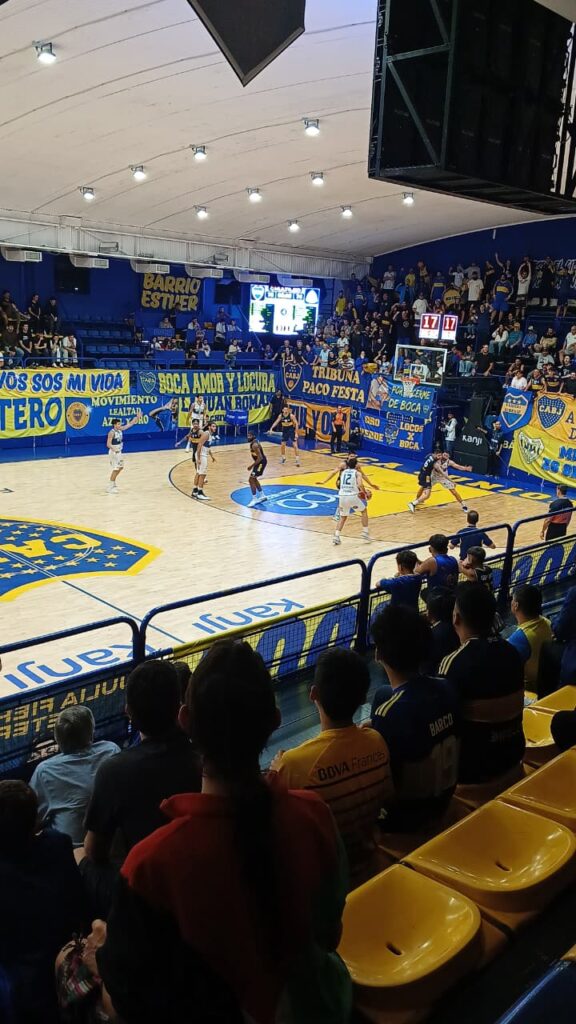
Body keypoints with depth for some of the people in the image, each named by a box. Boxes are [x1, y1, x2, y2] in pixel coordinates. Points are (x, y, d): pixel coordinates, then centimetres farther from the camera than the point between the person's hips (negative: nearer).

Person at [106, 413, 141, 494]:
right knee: (115, 469, -7)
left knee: (120, 467, 19)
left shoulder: (120, 429, 2)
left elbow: (130, 424, 8)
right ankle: (110, 487, -2)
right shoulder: (112, 432, -21)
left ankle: (113, 482, 33)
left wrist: (137, 417, -1)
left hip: (119, 452, 9)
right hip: (113, 453, -9)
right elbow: (108, 444, -27)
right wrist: (114, 449, -44)